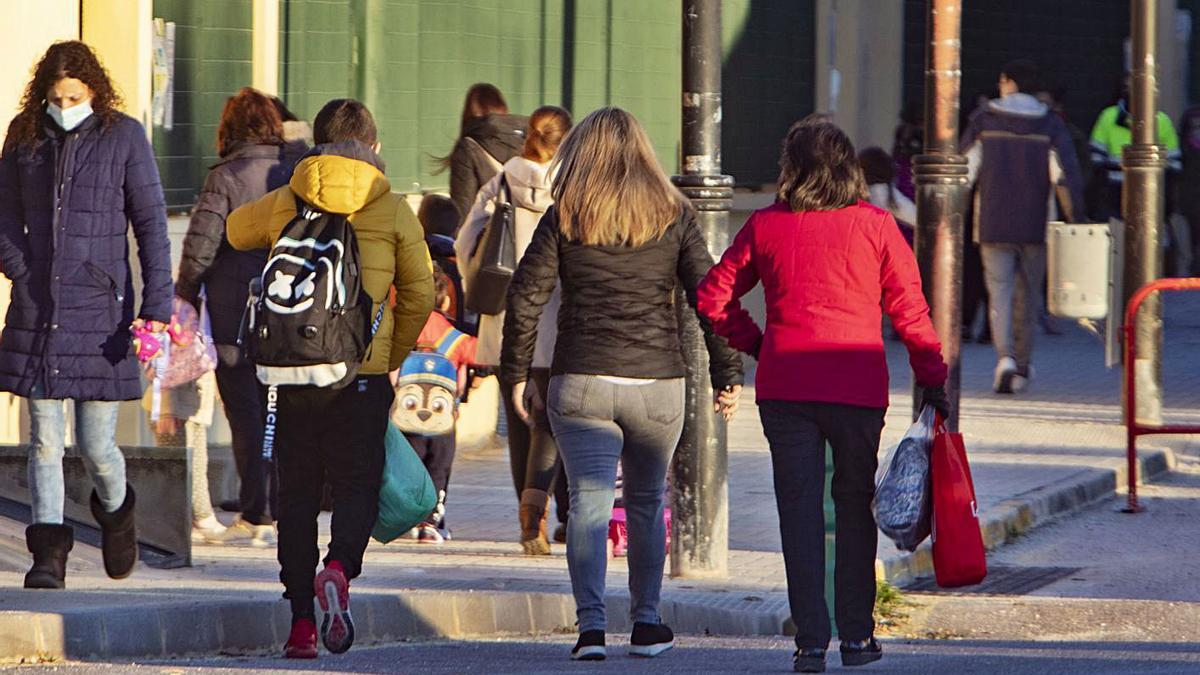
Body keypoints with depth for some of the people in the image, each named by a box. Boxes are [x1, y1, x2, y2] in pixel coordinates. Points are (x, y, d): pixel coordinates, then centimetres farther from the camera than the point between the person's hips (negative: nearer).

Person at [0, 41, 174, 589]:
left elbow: (151, 224, -2)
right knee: (45, 440, -3)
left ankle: (115, 509, 32)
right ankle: (49, 555, 1)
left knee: (96, 446, 0)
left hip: (100, 307, -2)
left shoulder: (124, 137, -2)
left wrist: (157, 304, -9)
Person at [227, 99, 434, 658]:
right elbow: (420, 294, 3)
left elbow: (236, 231, 25)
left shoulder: (284, 204, 4)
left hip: (294, 373, 2)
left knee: (297, 494, 9)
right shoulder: (393, 210, 1)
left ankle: (302, 621, 5)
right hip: (363, 375, -2)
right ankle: (340, 568, -25)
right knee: (356, 485, 5)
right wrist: (392, 356, 16)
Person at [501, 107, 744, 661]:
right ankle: (646, 622, 21)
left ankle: (591, 623, -17)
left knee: (589, 501, -3)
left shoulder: (564, 218, 1)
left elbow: (525, 297, -2)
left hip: (580, 383, -1)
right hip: (657, 383, 1)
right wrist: (727, 374, 4)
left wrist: (516, 375, 6)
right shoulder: (672, 217, 4)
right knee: (646, 503, 16)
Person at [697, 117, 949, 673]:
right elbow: (909, 309, 1)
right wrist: (933, 378, 8)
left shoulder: (765, 226, 2)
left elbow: (714, 297, 4)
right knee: (854, 506, 13)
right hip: (857, 387, 0)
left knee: (799, 509, 3)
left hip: (784, 387, 0)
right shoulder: (876, 226, 0)